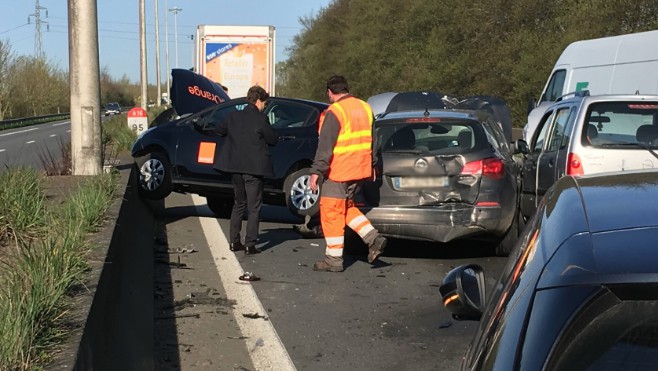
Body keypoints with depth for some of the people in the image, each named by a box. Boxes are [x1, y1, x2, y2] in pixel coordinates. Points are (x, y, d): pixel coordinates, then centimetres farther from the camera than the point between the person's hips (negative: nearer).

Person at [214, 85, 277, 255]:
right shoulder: (261, 119, -12)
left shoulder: (234, 116, 3)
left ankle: (234, 242, 18)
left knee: (239, 204, 18)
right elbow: (273, 140, -4)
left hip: (235, 167, 5)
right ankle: (250, 245, 0)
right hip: (254, 169, -5)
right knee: (254, 207, 3)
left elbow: (219, 130, 18)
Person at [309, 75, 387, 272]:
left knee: (331, 212, 1)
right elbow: (372, 140, 18)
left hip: (338, 172, -8)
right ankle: (373, 238, 8)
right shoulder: (365, 108, 11)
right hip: (360, 169, 8)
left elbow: (325, 145, -19)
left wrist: (316, 171, -19)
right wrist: (373, 165, 26)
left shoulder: (334, 112, -14)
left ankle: (334, 259, 5)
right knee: (346, 207, 22)